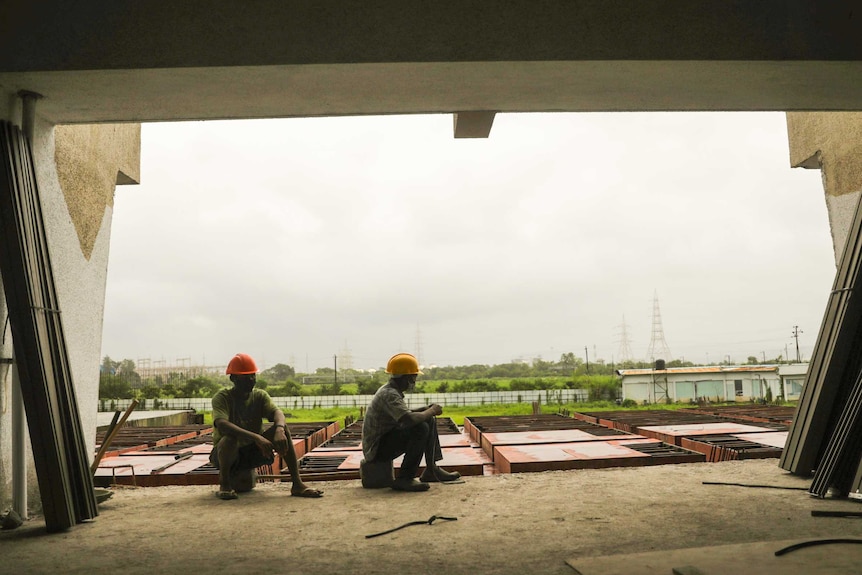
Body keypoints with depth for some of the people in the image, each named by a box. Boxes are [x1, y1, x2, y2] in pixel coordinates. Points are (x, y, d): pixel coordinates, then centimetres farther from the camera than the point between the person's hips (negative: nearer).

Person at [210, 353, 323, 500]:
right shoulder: (222, 398, -14)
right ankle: (224, 482, -8)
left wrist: (279, 430, -45)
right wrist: (256, 437, -45)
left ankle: (297, 484, -18)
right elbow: (221, 425, -33)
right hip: (225, 454, -3)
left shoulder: (260, 396, -2)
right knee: (230, 438, -38)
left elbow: (277, 412, -20)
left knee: (282, 428, -20)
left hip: (252, 451, 4)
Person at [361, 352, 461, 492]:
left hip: (385, 440, 10)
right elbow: (408, 419, -35)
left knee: (430, 421, 9)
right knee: (421, 428, -28)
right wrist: (431, 411, -18)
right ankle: (404, 479, -20)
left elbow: (403, 415, 20)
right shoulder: (389, 395, -22)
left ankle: (432, 469, 12)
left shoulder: (389, 391, 10)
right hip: (376, 449, -10)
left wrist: (427, 410, 5)